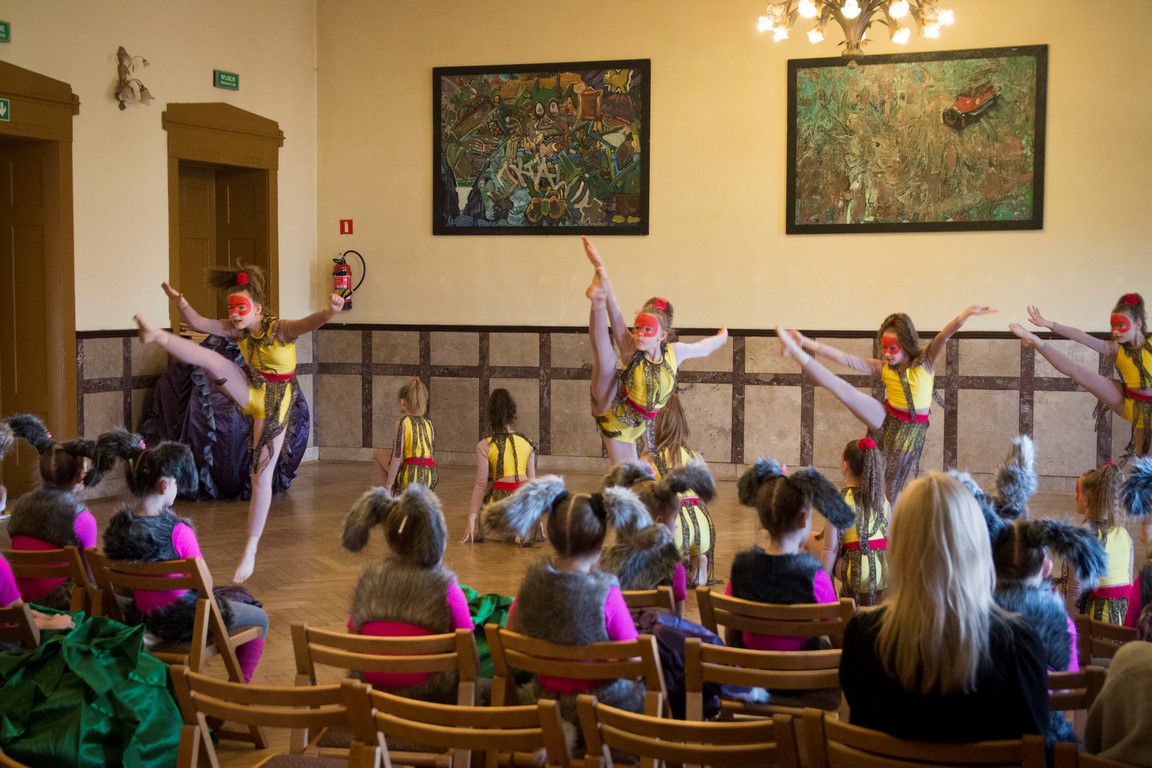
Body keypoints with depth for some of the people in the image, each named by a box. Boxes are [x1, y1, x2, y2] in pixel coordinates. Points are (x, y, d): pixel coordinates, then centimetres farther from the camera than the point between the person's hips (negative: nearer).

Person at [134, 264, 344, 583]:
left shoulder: (280, 329, -24)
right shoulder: (238, 329, -6)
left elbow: (309, 323, -43)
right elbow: (198, 323, -6)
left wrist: (329, 312, -64)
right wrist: (181, 304, -26)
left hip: (273, 405, -5)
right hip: (250, 393, 5)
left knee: (262, 477, -1)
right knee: (213, 359, -20)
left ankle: (251, 551, 6)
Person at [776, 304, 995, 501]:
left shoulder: (925, 360, -9)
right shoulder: (882, 368, -3)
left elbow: (944, 335, -25)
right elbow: (844, 359, -7)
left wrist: (967, 313, -41)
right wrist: (807, 342, -14)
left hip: (912, 430, -2)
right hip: (886, 420, 2)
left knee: (892, 491, 6)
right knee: (844, 390, -15)